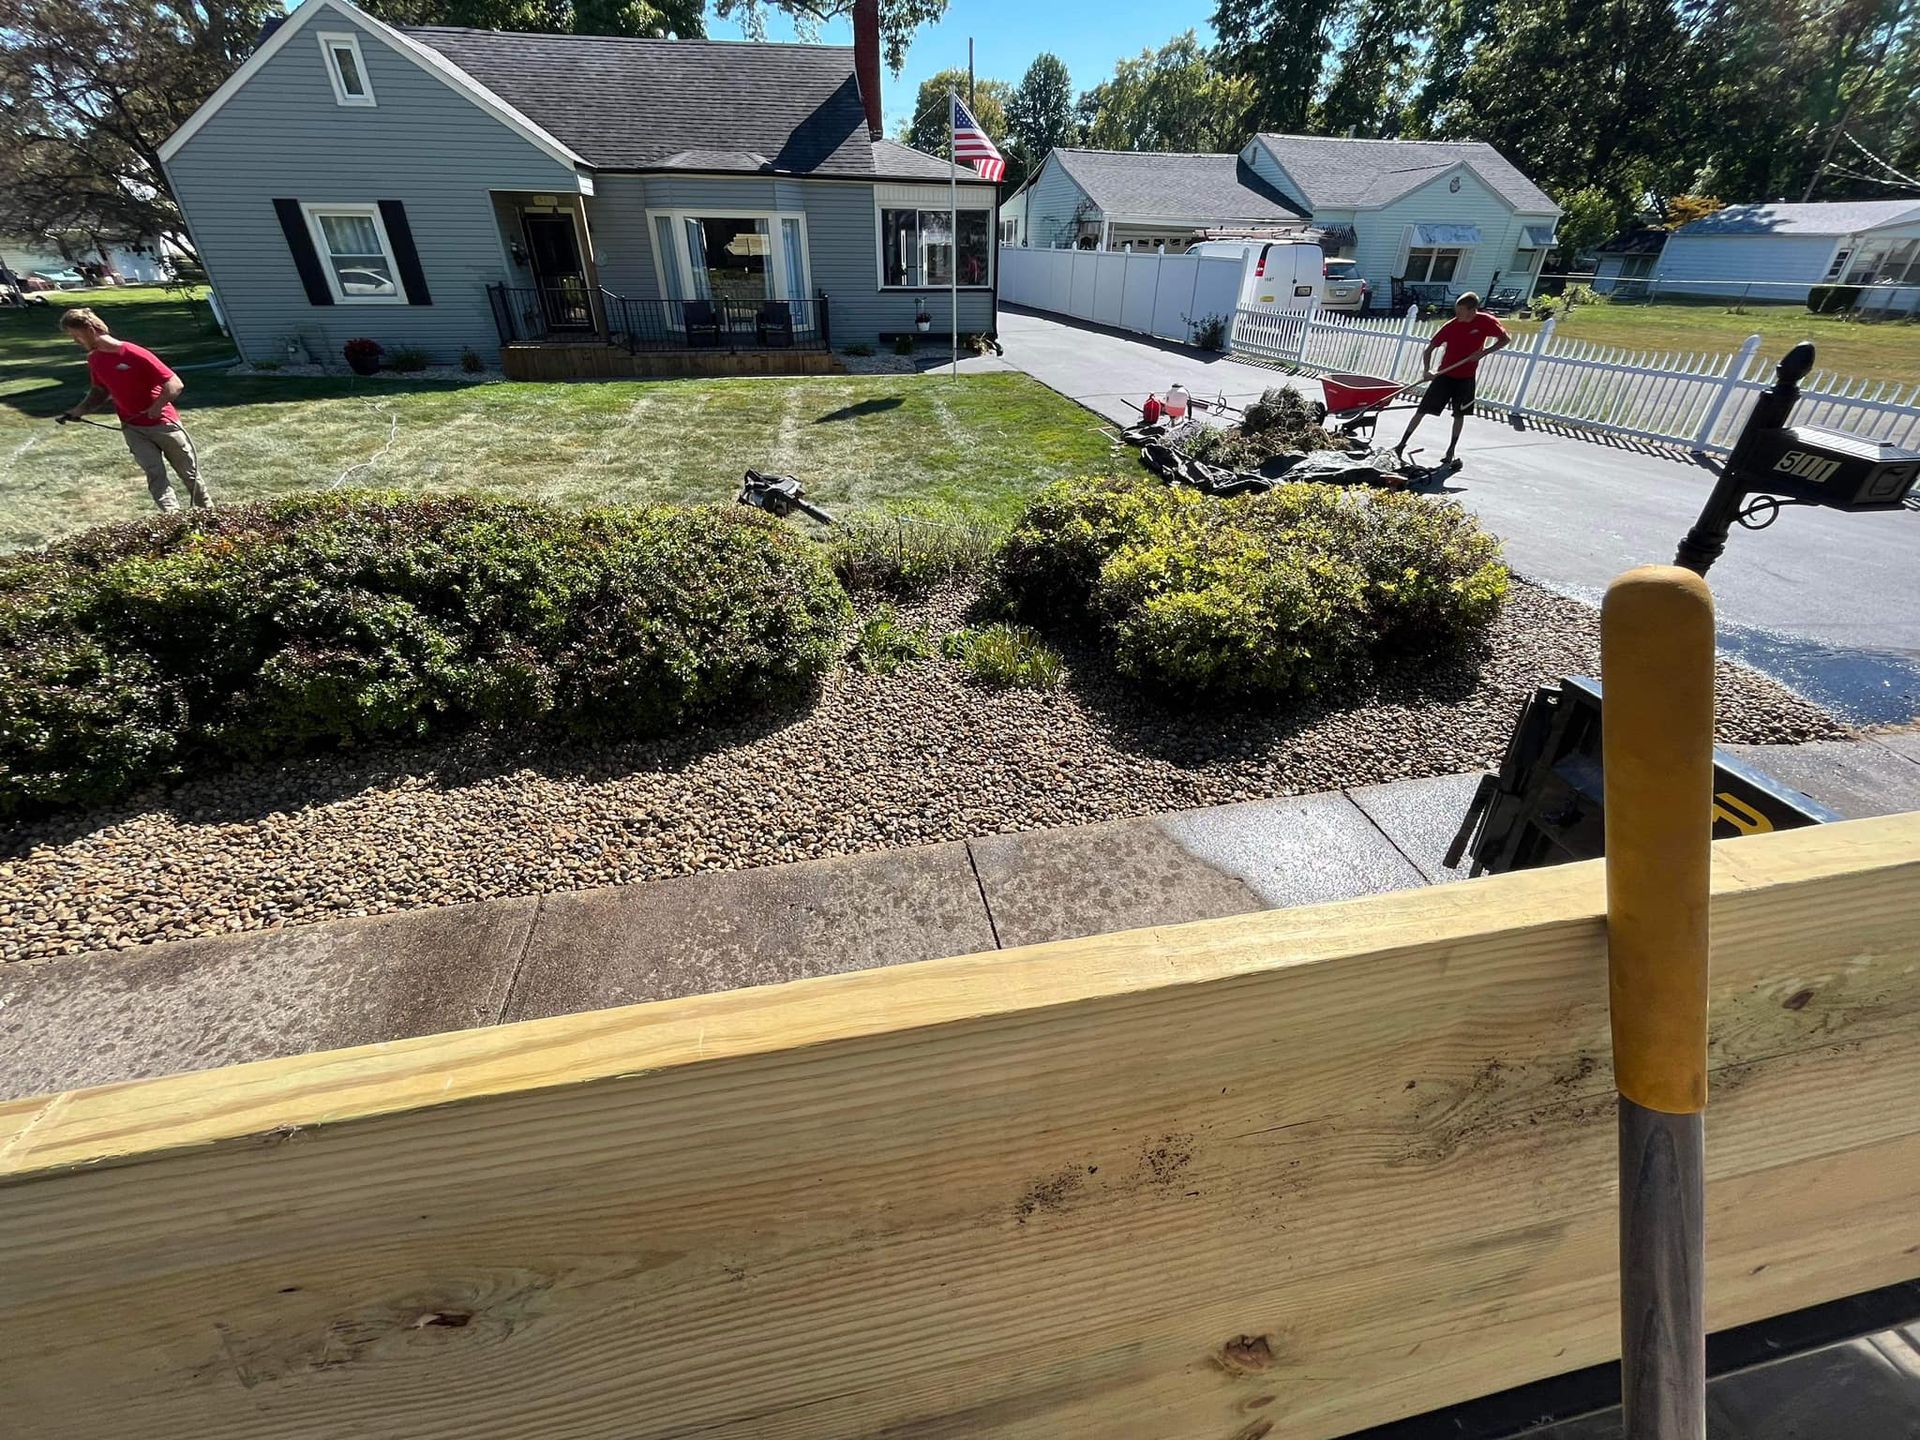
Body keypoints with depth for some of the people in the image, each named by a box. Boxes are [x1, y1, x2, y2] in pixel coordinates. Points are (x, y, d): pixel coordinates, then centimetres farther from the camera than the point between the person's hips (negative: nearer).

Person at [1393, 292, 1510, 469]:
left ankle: (1451, 451, 22)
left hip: (1466, 378, 1)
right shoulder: (1451, 326, -13)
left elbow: (1506, 339, -1)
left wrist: (1484, 352, -17)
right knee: (1422, 410, -7)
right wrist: (1428, 370, -27)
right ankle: (1401, 445, -3)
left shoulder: (1486, 322, -11)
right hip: (1444, 375, -1)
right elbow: (1430, 348, -10)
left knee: (1459, 414, 8)